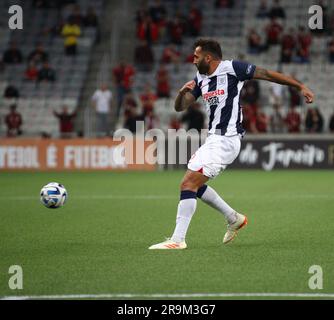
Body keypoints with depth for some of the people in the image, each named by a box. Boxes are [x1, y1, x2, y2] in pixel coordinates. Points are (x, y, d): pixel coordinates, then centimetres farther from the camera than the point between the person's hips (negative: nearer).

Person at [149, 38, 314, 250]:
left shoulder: (232, 68, -10)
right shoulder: (200, 79, 12)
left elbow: (267, 74, -6)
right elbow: (180, 107, 12)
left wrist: (301, 86, -4)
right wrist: (183, 92, -11)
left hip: (226, 141, -9)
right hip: (213, 139, 9)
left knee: (188, 184, -14)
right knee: (195, 185, 19)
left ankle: (177, 240, -13)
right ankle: (234, 219, 31)